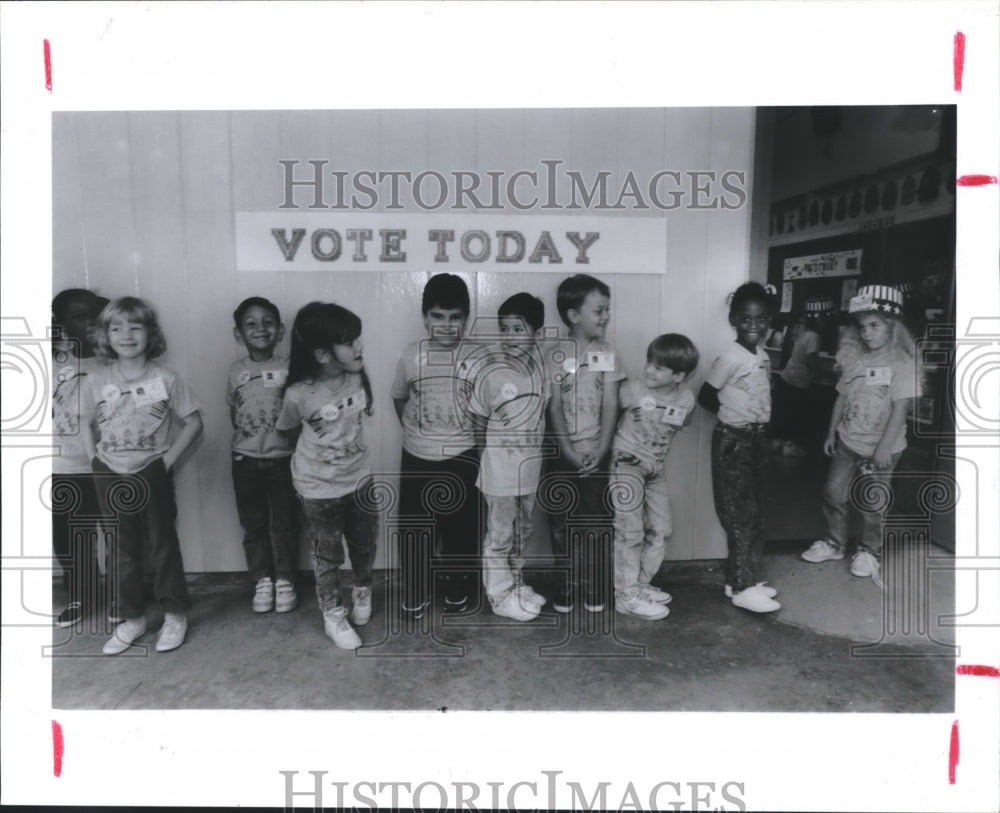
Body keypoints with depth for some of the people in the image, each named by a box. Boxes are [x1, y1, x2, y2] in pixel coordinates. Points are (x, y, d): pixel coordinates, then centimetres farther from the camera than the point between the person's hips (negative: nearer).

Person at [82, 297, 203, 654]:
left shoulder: (165, 379, -8)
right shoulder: (96, 381, -2)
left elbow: (193, 423, -4)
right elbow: (86, 423, 10)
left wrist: (169, 458, -9)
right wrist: (93, 458, -1)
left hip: (153, 473, -2)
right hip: (111, 476, 2)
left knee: (163, 543, 8)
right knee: (123, 549, 12)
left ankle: (174, 615, 22)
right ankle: (131, 618, 26)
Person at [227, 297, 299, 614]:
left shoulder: (288, 368, -6)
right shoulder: (236, 371, 1)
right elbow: (233, 412, 11)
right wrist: (248, 438, 3)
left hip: (283, 458, -2)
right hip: (246, 459, 2)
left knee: (284, 522, 8)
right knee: (253, 523, 11)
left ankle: (284, 579, 23)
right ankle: (262, 580, 25)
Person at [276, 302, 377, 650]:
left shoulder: (359, 377, -15)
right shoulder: (299, 395, -25)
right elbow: (287, 431, -3)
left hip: (358, 477, 4)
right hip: (318, 487, -4)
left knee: (364, 544, 20)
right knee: (327, 554, 13)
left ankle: (362, 591, 49)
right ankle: (333, 615, 35)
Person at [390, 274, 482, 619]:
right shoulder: (411, 354, -3)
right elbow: (399, 398, 11)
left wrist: (469, 436, -2)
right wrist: (416, 431, 8)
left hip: (461, 458, -1)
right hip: (417, 458, 1)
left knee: (460, 528, 11)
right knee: (413, 529, 9)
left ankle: (459, 590, 32)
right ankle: (414, 595, 28)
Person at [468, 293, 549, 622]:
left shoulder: (538, 362, -4)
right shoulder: (490, 369, -18)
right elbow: (479, 421, -7)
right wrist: (492, 455, 1)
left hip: (529, 465, 5)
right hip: (500, 468, -5)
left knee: (521, 532, 21)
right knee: (499, 536, 10)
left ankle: (515, 584, 40)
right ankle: (500, 596, 26)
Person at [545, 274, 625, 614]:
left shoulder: (608, 354, 2)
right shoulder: (554, 354, -3)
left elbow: (610, 407, -1)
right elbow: (554, 407, -6)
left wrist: (600, 452, -11)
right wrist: (570, 453, -13)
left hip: (597, 454, 1)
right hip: (562, 454, -1)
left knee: (597, 524, 3)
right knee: (561, 523, 6)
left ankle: (594, 587, 20)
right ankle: (566, 585, 22)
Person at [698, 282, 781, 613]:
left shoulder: (764, 356, 6)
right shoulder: (730, 358, -17)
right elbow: (705, 397, -11)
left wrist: (760, 429, 6)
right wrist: (732, 415, 0)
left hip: (756, 440, 8)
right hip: (732, 442, -8)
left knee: (754, 515, 14)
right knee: (741, 516, -2)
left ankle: (739, 579, 26)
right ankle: (742, 587, 9)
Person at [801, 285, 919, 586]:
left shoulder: (902, 363, -14)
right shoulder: (855, 359, 3)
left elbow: (900, 408, -17)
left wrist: (884, 448, -19)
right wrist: (831, 433, 10)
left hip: (880, 448, -5)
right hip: (847, 441, 5)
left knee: (871, 503, 8)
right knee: (833, 493, 9)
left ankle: (870, 551, 29)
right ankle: (835, 543, 29)